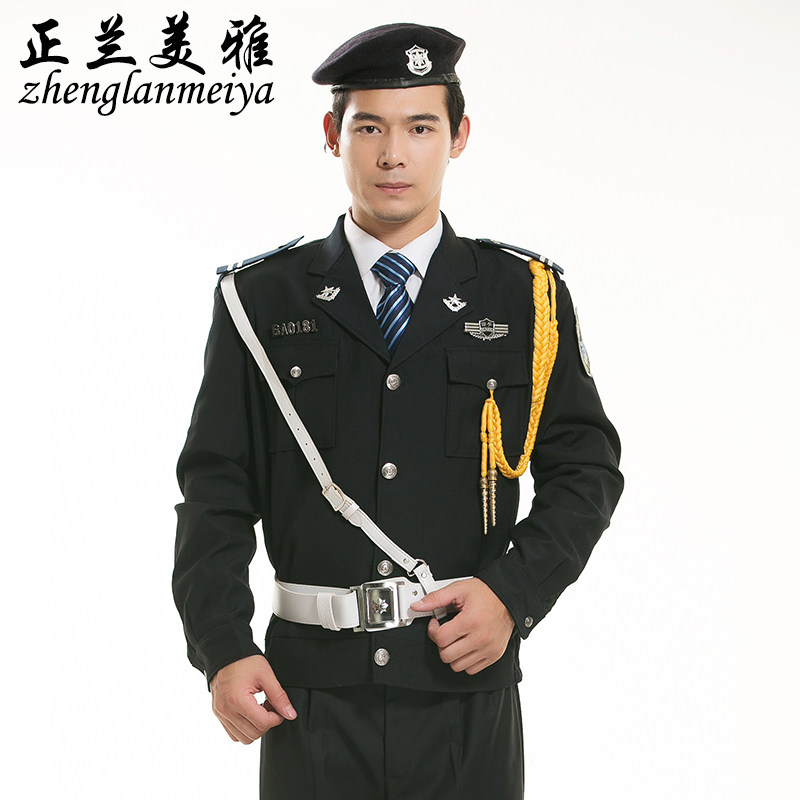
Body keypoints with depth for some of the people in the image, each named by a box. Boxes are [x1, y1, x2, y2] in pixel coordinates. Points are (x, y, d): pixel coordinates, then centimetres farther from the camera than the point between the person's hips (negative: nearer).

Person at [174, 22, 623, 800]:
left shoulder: (526, 296, 3)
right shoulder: (261, 300, 3)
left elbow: (586, 468, 5)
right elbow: (216, 490, 2)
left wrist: (514, 592, -10)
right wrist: (223, 649, -9)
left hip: (467, 692, 0)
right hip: (312, 695, 0)